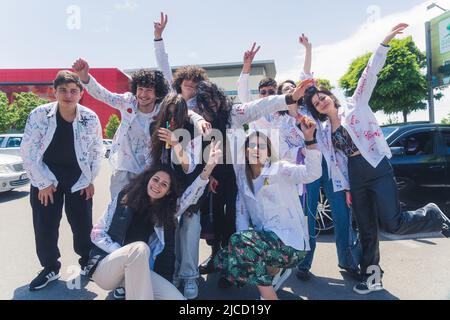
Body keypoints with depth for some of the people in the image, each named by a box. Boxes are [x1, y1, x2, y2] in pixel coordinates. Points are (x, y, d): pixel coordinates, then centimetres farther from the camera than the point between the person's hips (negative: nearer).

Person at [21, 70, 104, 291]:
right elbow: (28, 151, -7)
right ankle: (50, 268, 27)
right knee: (44, 227, 4)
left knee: (83, 225, 5)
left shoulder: (90, 118, -8)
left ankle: (88, 264, 30)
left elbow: (97, 150, 4)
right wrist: (43, 182, -8)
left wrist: (90, 180, 1)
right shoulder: (39, 114, -12)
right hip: (46, 179, 0)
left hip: (79, 180, 1)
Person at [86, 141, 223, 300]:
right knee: (140, 248, -35)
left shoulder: (167, 211, 6)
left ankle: (128, 289, 0)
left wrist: (209, 167, -25)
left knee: (176, 297, -17)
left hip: (137, 271, 3)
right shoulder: (124, 200, -1)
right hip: (104, 268, -3)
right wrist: (124, 254, -16)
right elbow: (97, 233, -1)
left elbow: (190, 197, -11)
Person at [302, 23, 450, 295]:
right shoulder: (325, 131, 13)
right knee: (367, 231, 7)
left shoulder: (355, 105, 4)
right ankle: (372, 278, 19)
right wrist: (346, 187, 13)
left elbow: (370, 75, -8)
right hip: (355, 179, 5)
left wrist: (385, 43, -18)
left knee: (393, 224, -12)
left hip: (378, 170, -4)